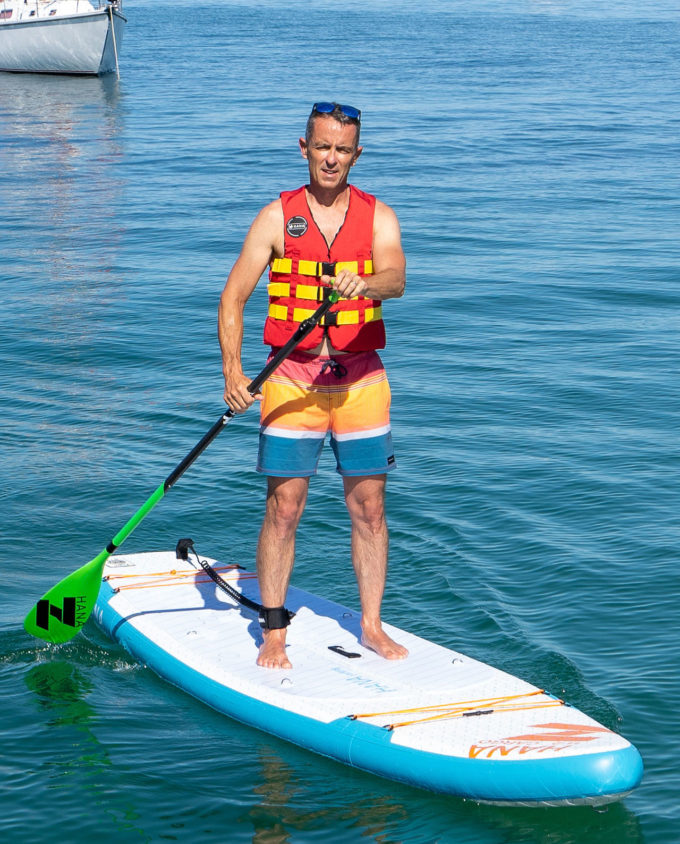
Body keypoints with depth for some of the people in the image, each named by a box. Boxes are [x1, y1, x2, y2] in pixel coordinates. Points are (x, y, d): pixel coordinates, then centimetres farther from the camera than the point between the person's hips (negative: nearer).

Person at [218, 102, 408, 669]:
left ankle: (372, 625, 17)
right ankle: (273, 633, 9)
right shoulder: (278, 217, 1)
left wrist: (363, 284, -40)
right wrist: (233, 373, -13)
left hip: (360, 377, 1)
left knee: (369, 505, 5)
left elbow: (395, 279, -16)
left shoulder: (378, 217, 3)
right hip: (293, 378, -1)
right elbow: (233, 298, -1)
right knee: (284, 507, -1)